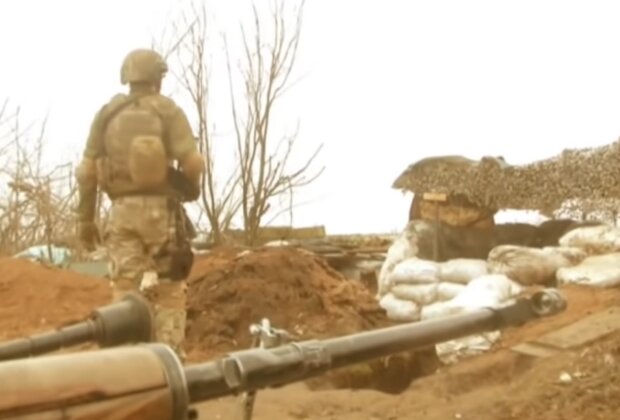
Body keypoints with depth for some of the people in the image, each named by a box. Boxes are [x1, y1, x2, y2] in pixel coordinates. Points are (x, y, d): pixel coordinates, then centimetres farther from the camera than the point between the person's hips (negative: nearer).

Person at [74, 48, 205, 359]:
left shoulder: (107, 114, 7)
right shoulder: (168, 110, -2)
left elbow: (87, 171, 4)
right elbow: (192, 161, -12)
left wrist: (85, 219, 10)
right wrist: (191, 188, 9)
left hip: (122, 211, 2)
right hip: (162, 209, -2)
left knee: (126, 291, 4)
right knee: (169, 290, 6)